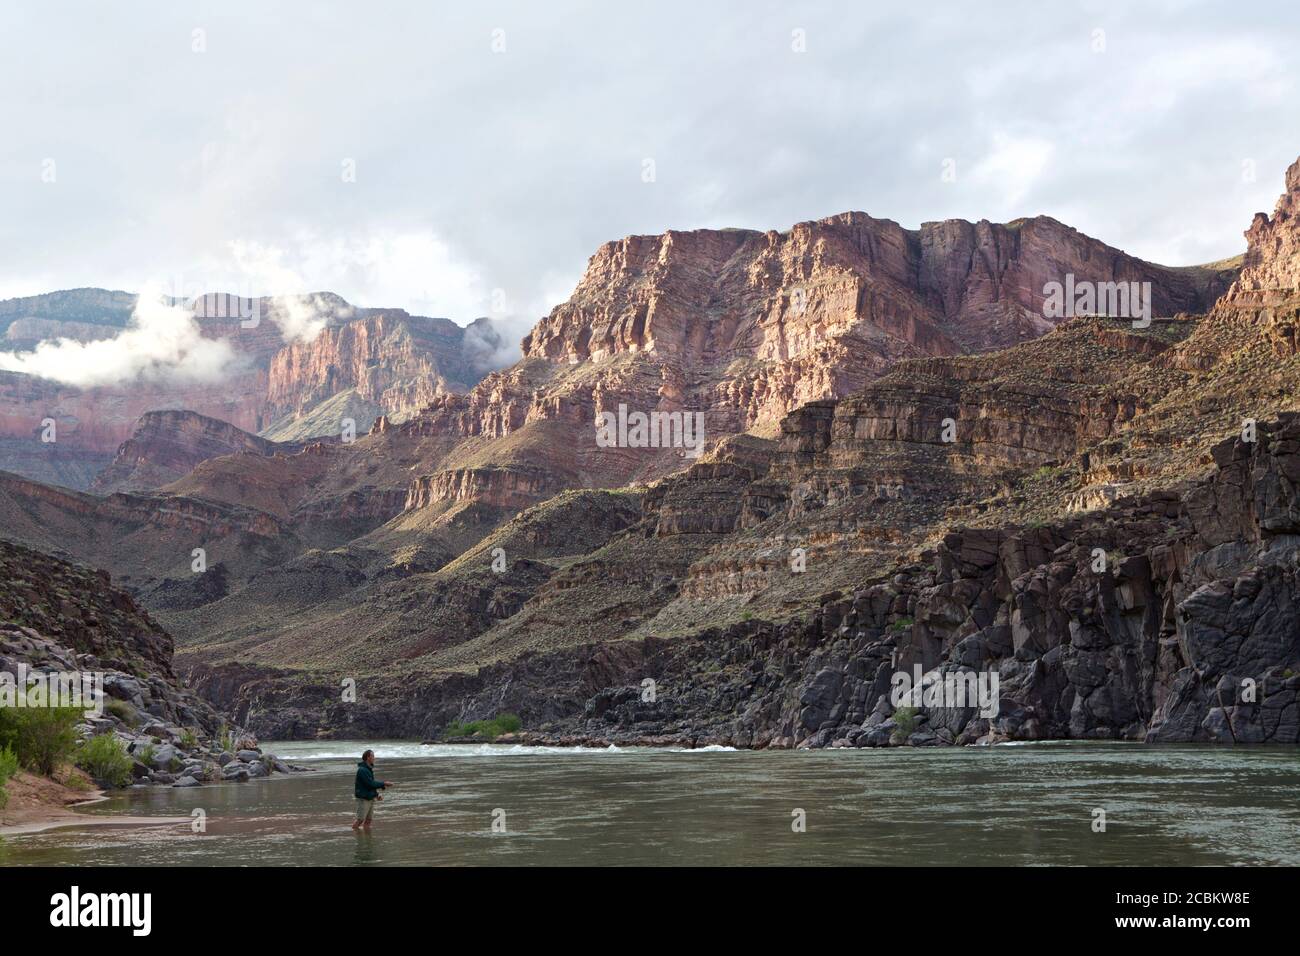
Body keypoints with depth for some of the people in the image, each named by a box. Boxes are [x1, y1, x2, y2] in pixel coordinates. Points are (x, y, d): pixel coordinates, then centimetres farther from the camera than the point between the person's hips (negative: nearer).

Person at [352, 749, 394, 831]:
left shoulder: (369, 769, 13)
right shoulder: (362, 770, -18)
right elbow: (370, 784, -22)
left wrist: (377, 795, 9)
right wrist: (383, 784, -15)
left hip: (370, 799, 9)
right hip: (363, 799, -9)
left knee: (368, 820, 9)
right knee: (360, 819, -8)